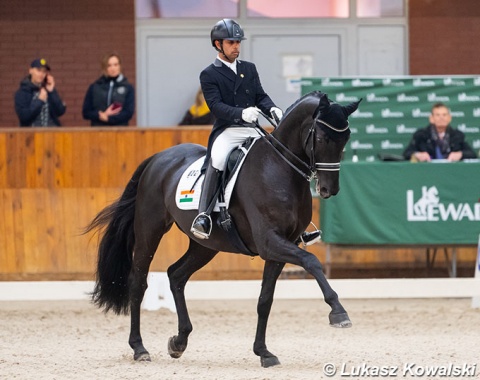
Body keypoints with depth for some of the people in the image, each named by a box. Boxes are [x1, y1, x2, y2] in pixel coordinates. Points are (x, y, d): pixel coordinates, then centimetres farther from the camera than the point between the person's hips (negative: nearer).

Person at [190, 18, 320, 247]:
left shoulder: (249, 69, 18)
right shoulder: (209, 75, 2)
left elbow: (261, 96, 13)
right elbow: (216, 105, -11)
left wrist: (272, 109, -10)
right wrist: (241, 113, -28)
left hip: (252, 130, 5)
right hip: (226, 131, -5)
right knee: (216, 161, -36)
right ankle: (203, 216, -43)